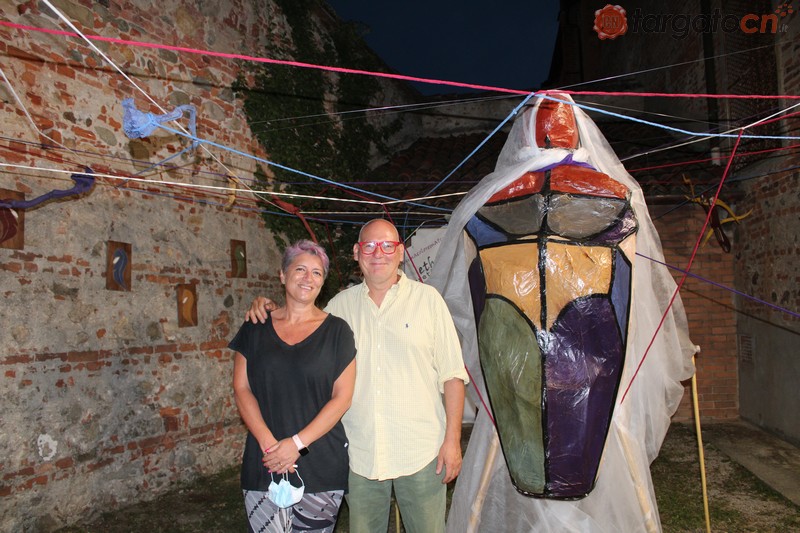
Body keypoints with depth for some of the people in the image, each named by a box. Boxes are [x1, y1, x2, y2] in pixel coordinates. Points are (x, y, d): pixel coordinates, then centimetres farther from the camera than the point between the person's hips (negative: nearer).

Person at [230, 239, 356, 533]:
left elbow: (342, 397, -4)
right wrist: (268, 443, -10)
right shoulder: (256, 328, 5)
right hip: (263, 464, 1)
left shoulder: (336, 330, -1)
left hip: (322, 464, -1)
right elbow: (242, 389, 2)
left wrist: (297, 443, -11)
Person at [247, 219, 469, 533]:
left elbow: (452, 375, -1)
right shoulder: (341, 304, 6)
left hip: (421, 452, -2)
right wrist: (265, 307, 4)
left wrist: (452, 439, -6)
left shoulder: (427, 299, -1)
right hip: (360, 454, 3)